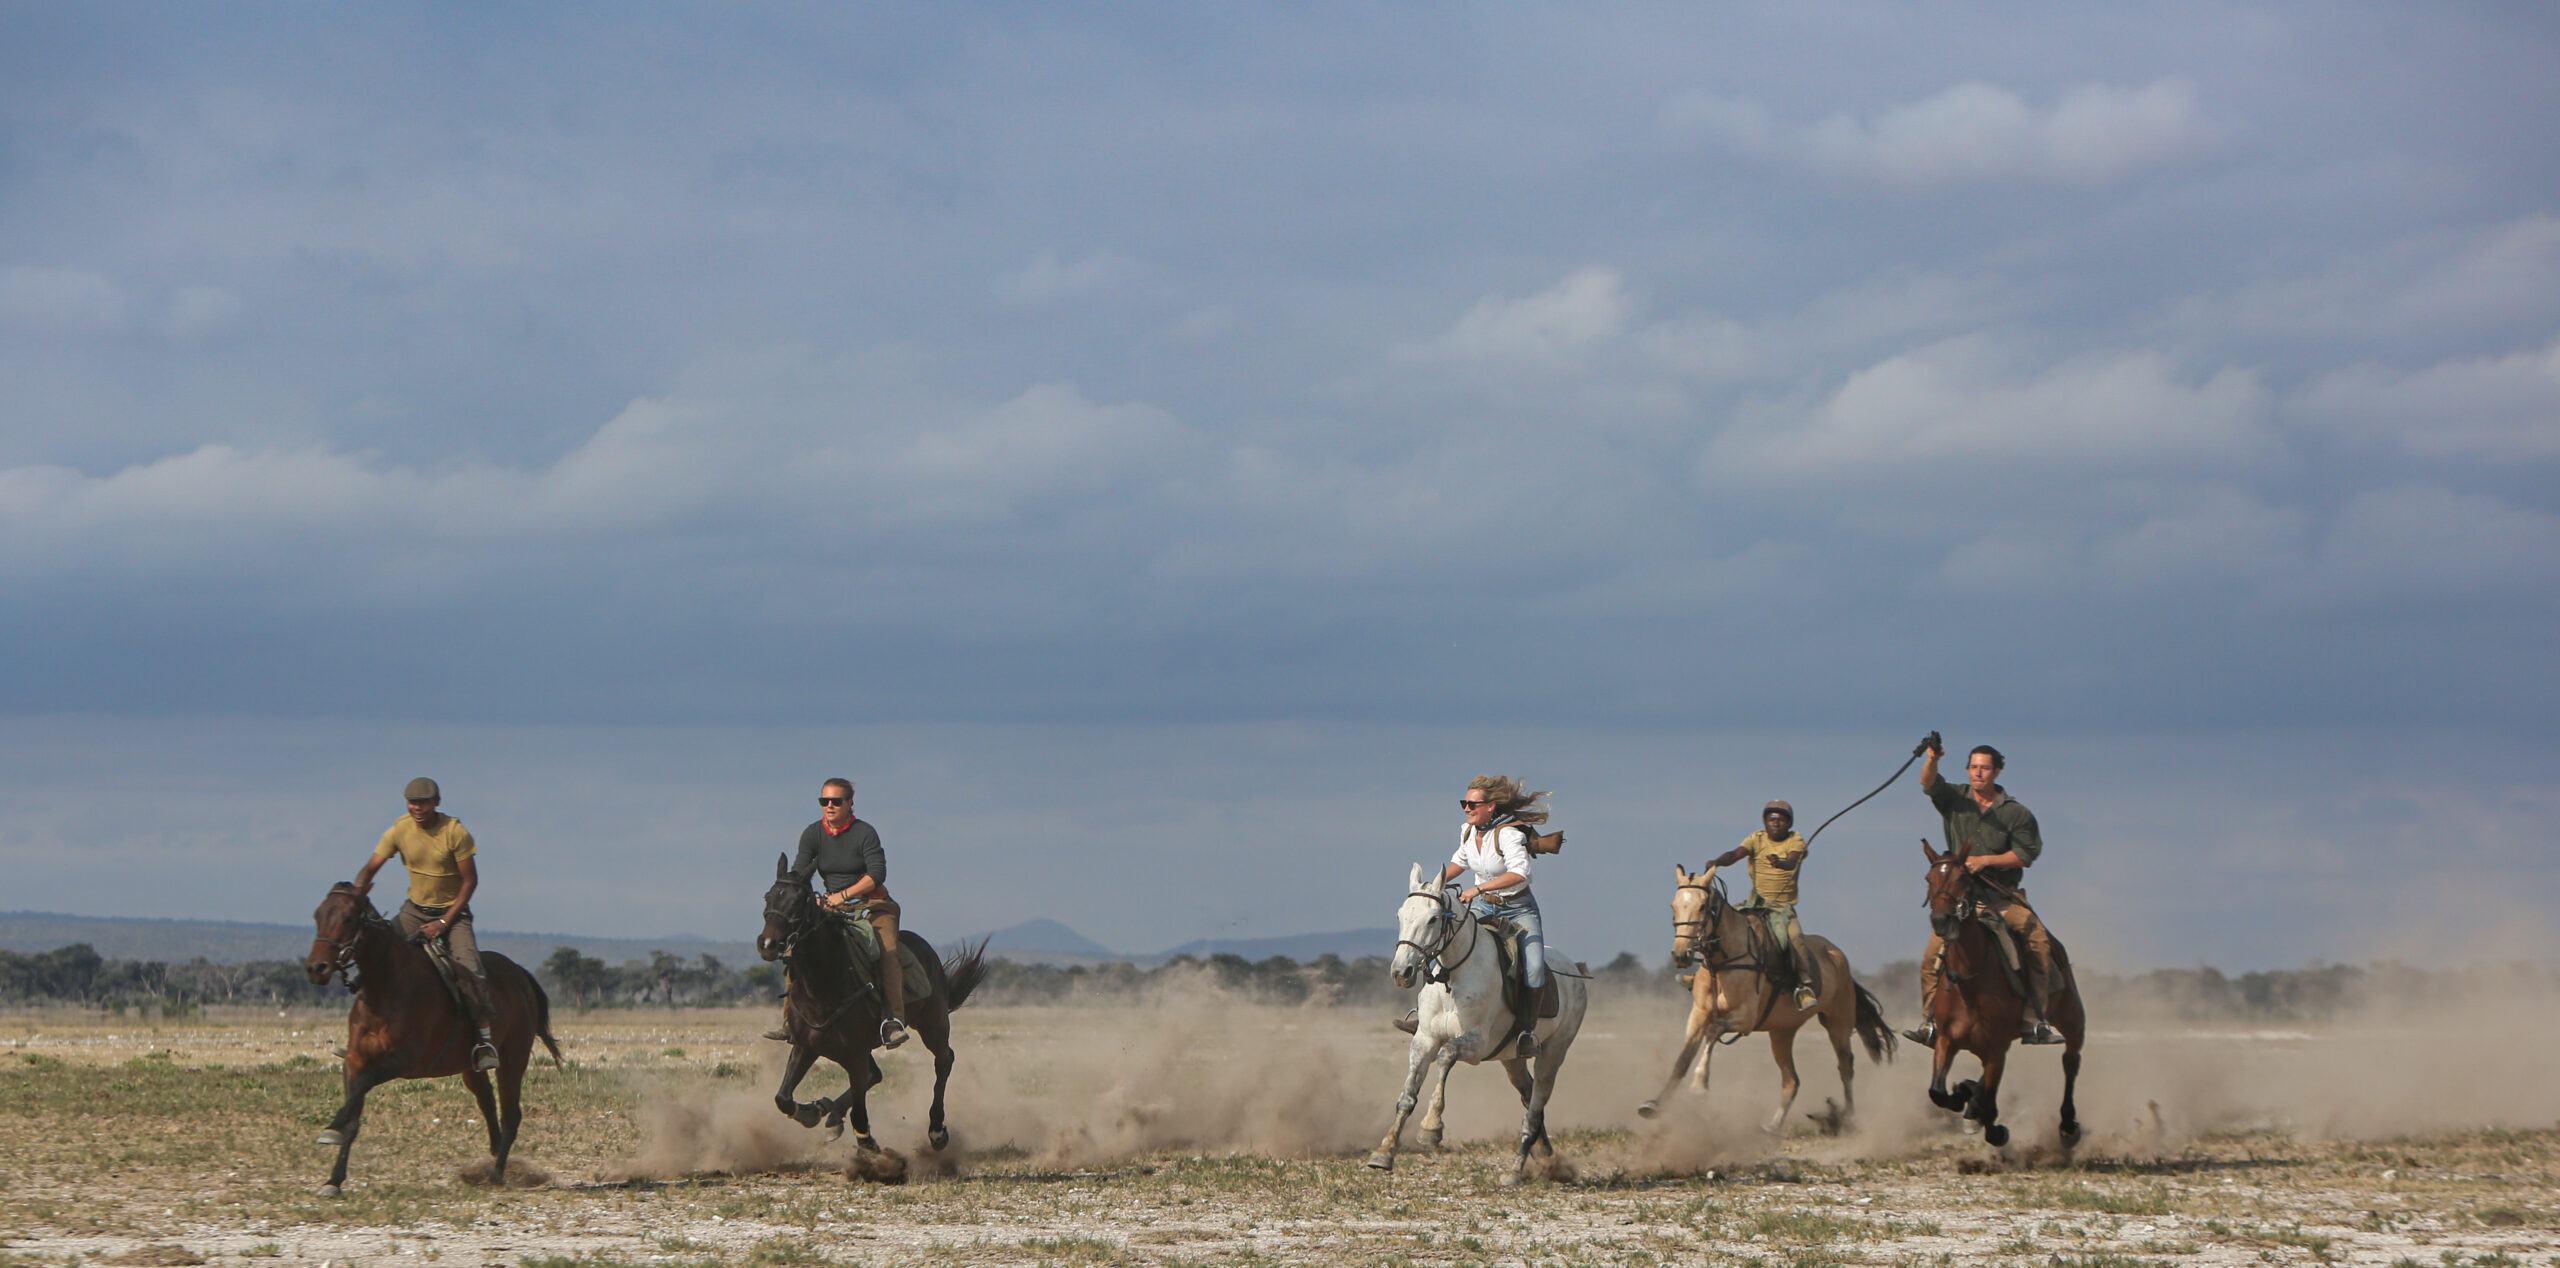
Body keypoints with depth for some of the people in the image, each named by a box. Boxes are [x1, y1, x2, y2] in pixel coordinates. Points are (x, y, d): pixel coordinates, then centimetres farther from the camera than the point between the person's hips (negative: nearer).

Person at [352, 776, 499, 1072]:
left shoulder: (455, 832, -17)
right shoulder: (400, 830, -7)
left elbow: (470, 881, -12)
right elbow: (371, 867, -7)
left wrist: (444, 923, -17)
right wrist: (360, 886, -32)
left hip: (453, 911, -4)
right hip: (415, 908, 4)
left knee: (469, 968, -26)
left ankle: (485, 1036, -20)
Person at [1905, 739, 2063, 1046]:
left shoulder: (2016, 813, 4)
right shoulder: (1954, 800, 8)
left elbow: (2024, 855, -2)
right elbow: (1928, 782, -10)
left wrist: (1986, 861, -14)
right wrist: (1932, 759, -31)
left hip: (2003, 896, 0)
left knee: (2039, 941, -18)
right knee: (1932, 955, -15)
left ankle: (2035, 1021, -15)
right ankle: (1930, 1021, -4)